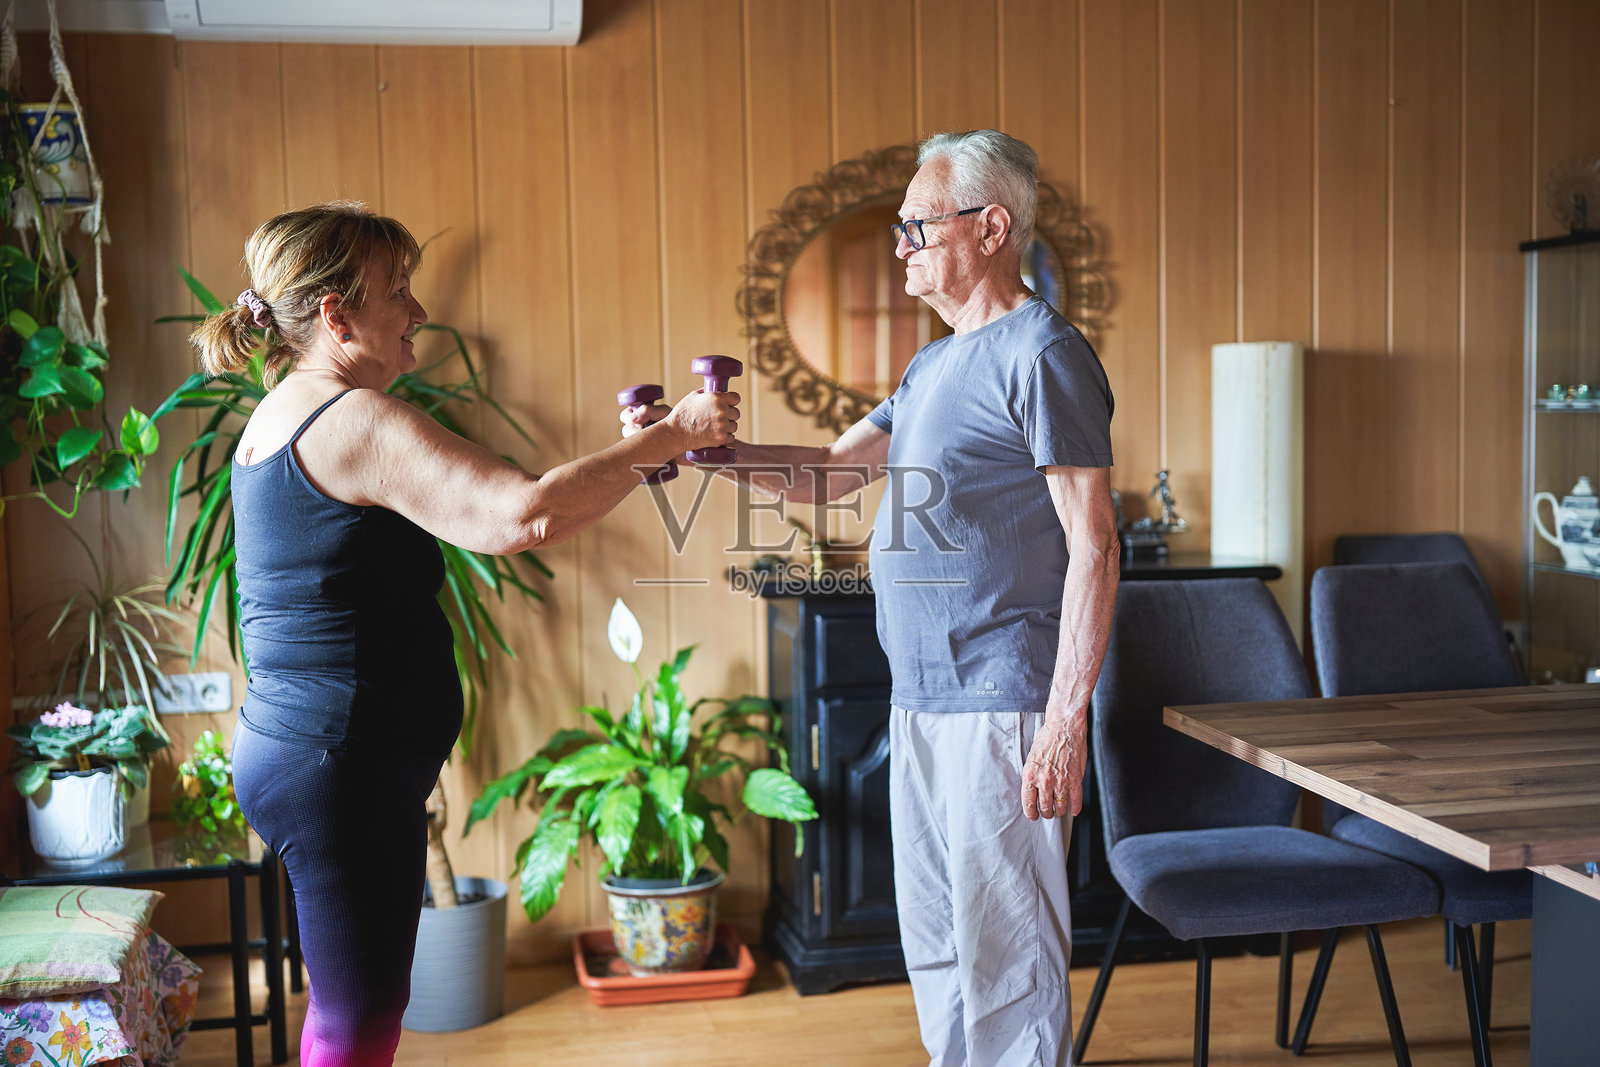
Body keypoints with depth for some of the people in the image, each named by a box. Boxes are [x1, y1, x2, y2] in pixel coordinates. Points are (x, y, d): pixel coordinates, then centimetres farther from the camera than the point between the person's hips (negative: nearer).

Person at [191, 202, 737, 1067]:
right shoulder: (356, 420, -17)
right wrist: (668, 437, -17)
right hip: (339, 765, -11)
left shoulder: (282, 415, 16)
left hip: (297, 748, 11)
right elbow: (527, 515, -27)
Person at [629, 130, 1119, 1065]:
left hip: (1003, 708, -9)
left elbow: (1094, 549, -17)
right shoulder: (935, 367, 17)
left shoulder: (1043, 354, -12)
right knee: (937, 953, 18)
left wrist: (1067, 723, -22)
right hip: (922, 705, 9)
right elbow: (829, 472, 18)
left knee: (1005, 958, -1)